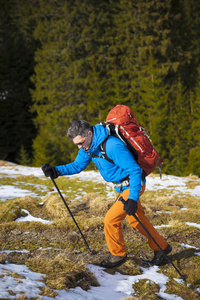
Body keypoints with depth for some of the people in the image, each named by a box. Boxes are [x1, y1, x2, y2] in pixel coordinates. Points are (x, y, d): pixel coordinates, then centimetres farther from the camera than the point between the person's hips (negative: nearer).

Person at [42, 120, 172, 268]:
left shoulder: (112, 146, -33)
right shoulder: (88, 146, -6)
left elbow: (135, 170, -31)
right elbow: (77, 166, 5)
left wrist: (133, 198, -37)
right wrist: (56, 171, -13)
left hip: (133, 186, -9)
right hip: (123, 187, 9)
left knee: (111, 219, -10)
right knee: (137, 221, 20)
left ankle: (118, 254, 11)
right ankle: (161, 247, 36)